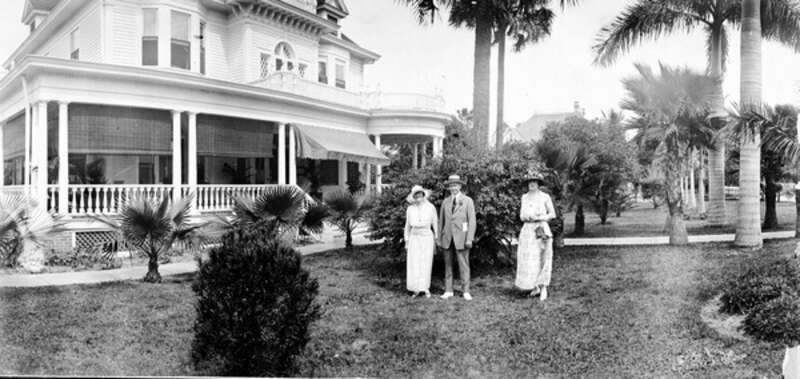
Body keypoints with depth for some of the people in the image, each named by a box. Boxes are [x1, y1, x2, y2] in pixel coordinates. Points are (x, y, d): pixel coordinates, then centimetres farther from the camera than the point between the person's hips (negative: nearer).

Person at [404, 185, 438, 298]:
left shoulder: (430, 207, -5)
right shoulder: (410, 209, 2)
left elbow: (435, 224, 1)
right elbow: (408, 226, 9)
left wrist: (436, 240, 0)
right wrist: (406, 242, 6)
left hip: (427, 238, -2)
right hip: (414, 239, 2)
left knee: (426, 264, -3)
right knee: (414, 264, -6)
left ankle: (425, 288, 9)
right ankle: (416, 288, 4)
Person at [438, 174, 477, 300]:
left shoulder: (468, 201, 1)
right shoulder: (445, 202, 11)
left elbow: (472, 221, -4)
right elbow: (441, 221, 13)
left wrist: (469, 239, -11)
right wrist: (439, 238, 9)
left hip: (461, 237, -3)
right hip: (447, 237, 3)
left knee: (464, 265, -3)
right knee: (448, 264, 6)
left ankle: (466, 291, 4)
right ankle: (448, 291, 12)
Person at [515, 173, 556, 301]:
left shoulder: (545, 197, -1)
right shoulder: (525, 197, 11)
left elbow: (552, 214, 2)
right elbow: (522, 215, 12)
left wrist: (538, 218, -11)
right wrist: (526, 217, -11)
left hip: (541, 229, -4)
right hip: (528, 230, 4)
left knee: (542, 260, -4)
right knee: (527, 260, 1)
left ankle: (543, 289, 3)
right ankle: (535, 287, 16)